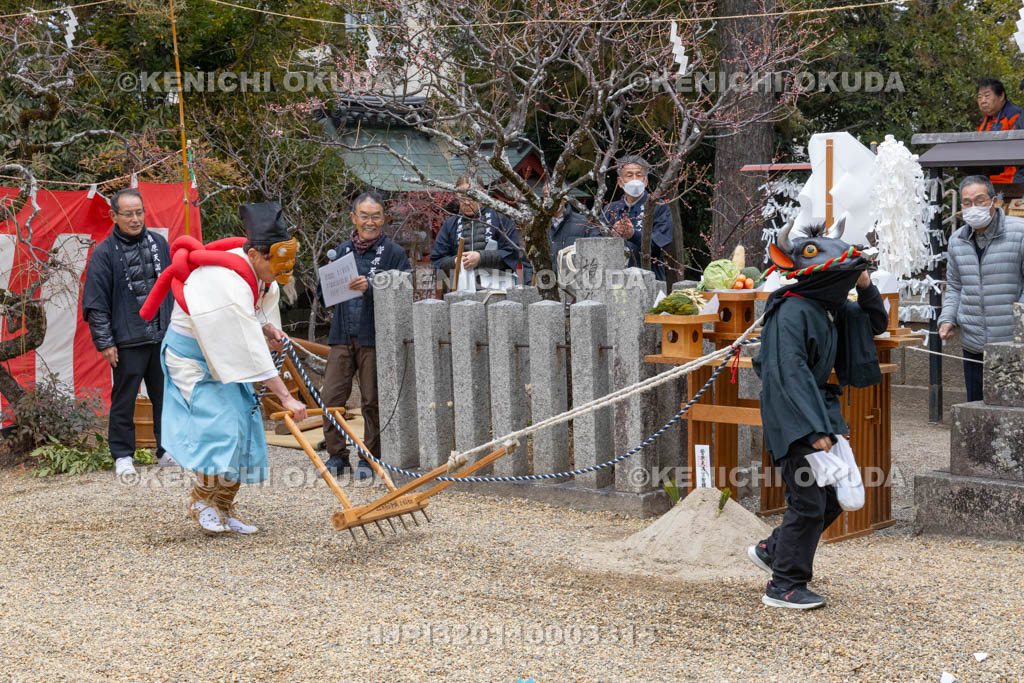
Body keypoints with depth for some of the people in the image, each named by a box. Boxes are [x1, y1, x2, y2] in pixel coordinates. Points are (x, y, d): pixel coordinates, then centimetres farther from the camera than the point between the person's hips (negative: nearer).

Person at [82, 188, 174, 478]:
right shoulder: (104, 253, -6)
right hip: (127, 342, -4)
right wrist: (104, 342, -8)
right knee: (124, 400, 3)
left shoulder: (159, 244, 8)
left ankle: (167, 449, 21)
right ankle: (123, 456, 15)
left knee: (166, 396, 9)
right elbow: (95, 302, -5)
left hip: (163, 337, 4)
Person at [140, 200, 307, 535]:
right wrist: (285, 397, -37)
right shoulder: (228, 284, -34)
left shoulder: (263, 277, -5)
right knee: (219, 424, -19)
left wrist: (269, 329, -13)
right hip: (191, 356, -9)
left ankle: (224, 511, 12)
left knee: (242, 427, 3)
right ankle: (201, 500, 0)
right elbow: (251, 350, -37)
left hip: (226, 357, 9)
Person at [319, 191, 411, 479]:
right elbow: (324, 294, 19)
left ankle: (370, 459, 14)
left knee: (372, 401, 2)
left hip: (375, 338, -4)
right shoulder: (342, 250, 13)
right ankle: (337, 456, 14)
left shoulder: (393, 252, -1)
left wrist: (370, 288, -23)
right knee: (331, 397, 1)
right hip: (342, 336, 4)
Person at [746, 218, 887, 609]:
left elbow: (876, 324, 23)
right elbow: (791, 374, -23)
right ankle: (784, 586, 3)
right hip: (794, 417, -9)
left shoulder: (831, 307, 10)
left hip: (819, 410, 9)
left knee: (832, 497, 13)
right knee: (808, 500, -7)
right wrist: (814, 429, -27)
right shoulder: (793, 311, -18)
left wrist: (866, 289, 4)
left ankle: (771, 550, 28)